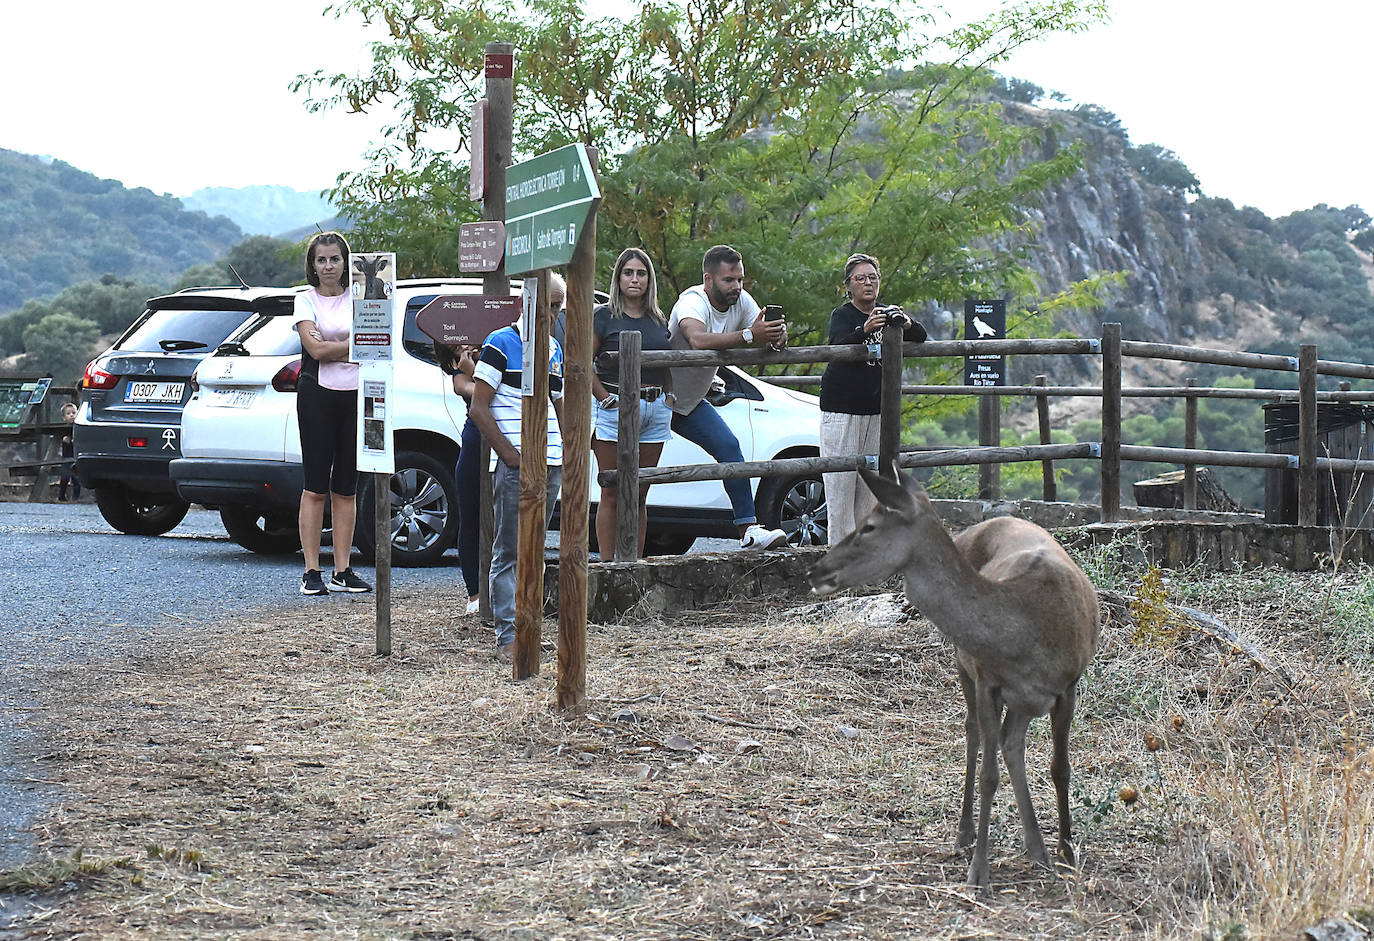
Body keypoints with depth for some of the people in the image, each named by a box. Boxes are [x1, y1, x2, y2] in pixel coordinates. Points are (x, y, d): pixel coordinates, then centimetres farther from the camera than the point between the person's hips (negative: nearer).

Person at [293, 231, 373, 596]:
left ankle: (343, 571, 9)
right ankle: (311, 572, -2)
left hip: (355, 397, 3)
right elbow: (315, 348, -11)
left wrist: (332, 350, -9)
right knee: (315, 486, -4)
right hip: (317, 397, -3)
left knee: (346, 487, 5)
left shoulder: (359, 299, 11)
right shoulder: (306, 300, 3)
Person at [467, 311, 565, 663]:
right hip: (515, 463, -7)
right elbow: (479, 409, -8)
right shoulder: (501, 343, -4)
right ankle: (508, 637, -6)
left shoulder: (554, 349, 17)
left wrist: (567, 455, 12)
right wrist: (510, 454, -14)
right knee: (510, 552, -6)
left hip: (551, 463, 7)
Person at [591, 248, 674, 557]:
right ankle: (608, 565, -3)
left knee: (639, 496, 8)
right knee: (612, 495, -4)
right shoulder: (604, 316, -1)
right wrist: (607, 401, -12)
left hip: (655, 410, 5)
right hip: (617, 410, -5)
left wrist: (668, 399, 7)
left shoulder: (659, 320, 14)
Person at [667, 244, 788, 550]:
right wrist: (749, 335, -58)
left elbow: (765, 335, -10)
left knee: (729, 448, -7)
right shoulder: (692, 302, -28)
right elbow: (698, 339, -49)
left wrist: (778, 335, -35)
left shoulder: (741, 301, -5)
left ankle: (748, 530, -9)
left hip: (691, 402, 7)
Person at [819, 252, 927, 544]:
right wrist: (865, 330, -44)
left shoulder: (887, 314, 9)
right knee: (841, 479, -9)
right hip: (841, 407, -4)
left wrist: (906, 323, -27)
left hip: (877, 409, 4)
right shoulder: (842, 315, -3)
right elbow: (840, 345, -24)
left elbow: (921, 337, -3)